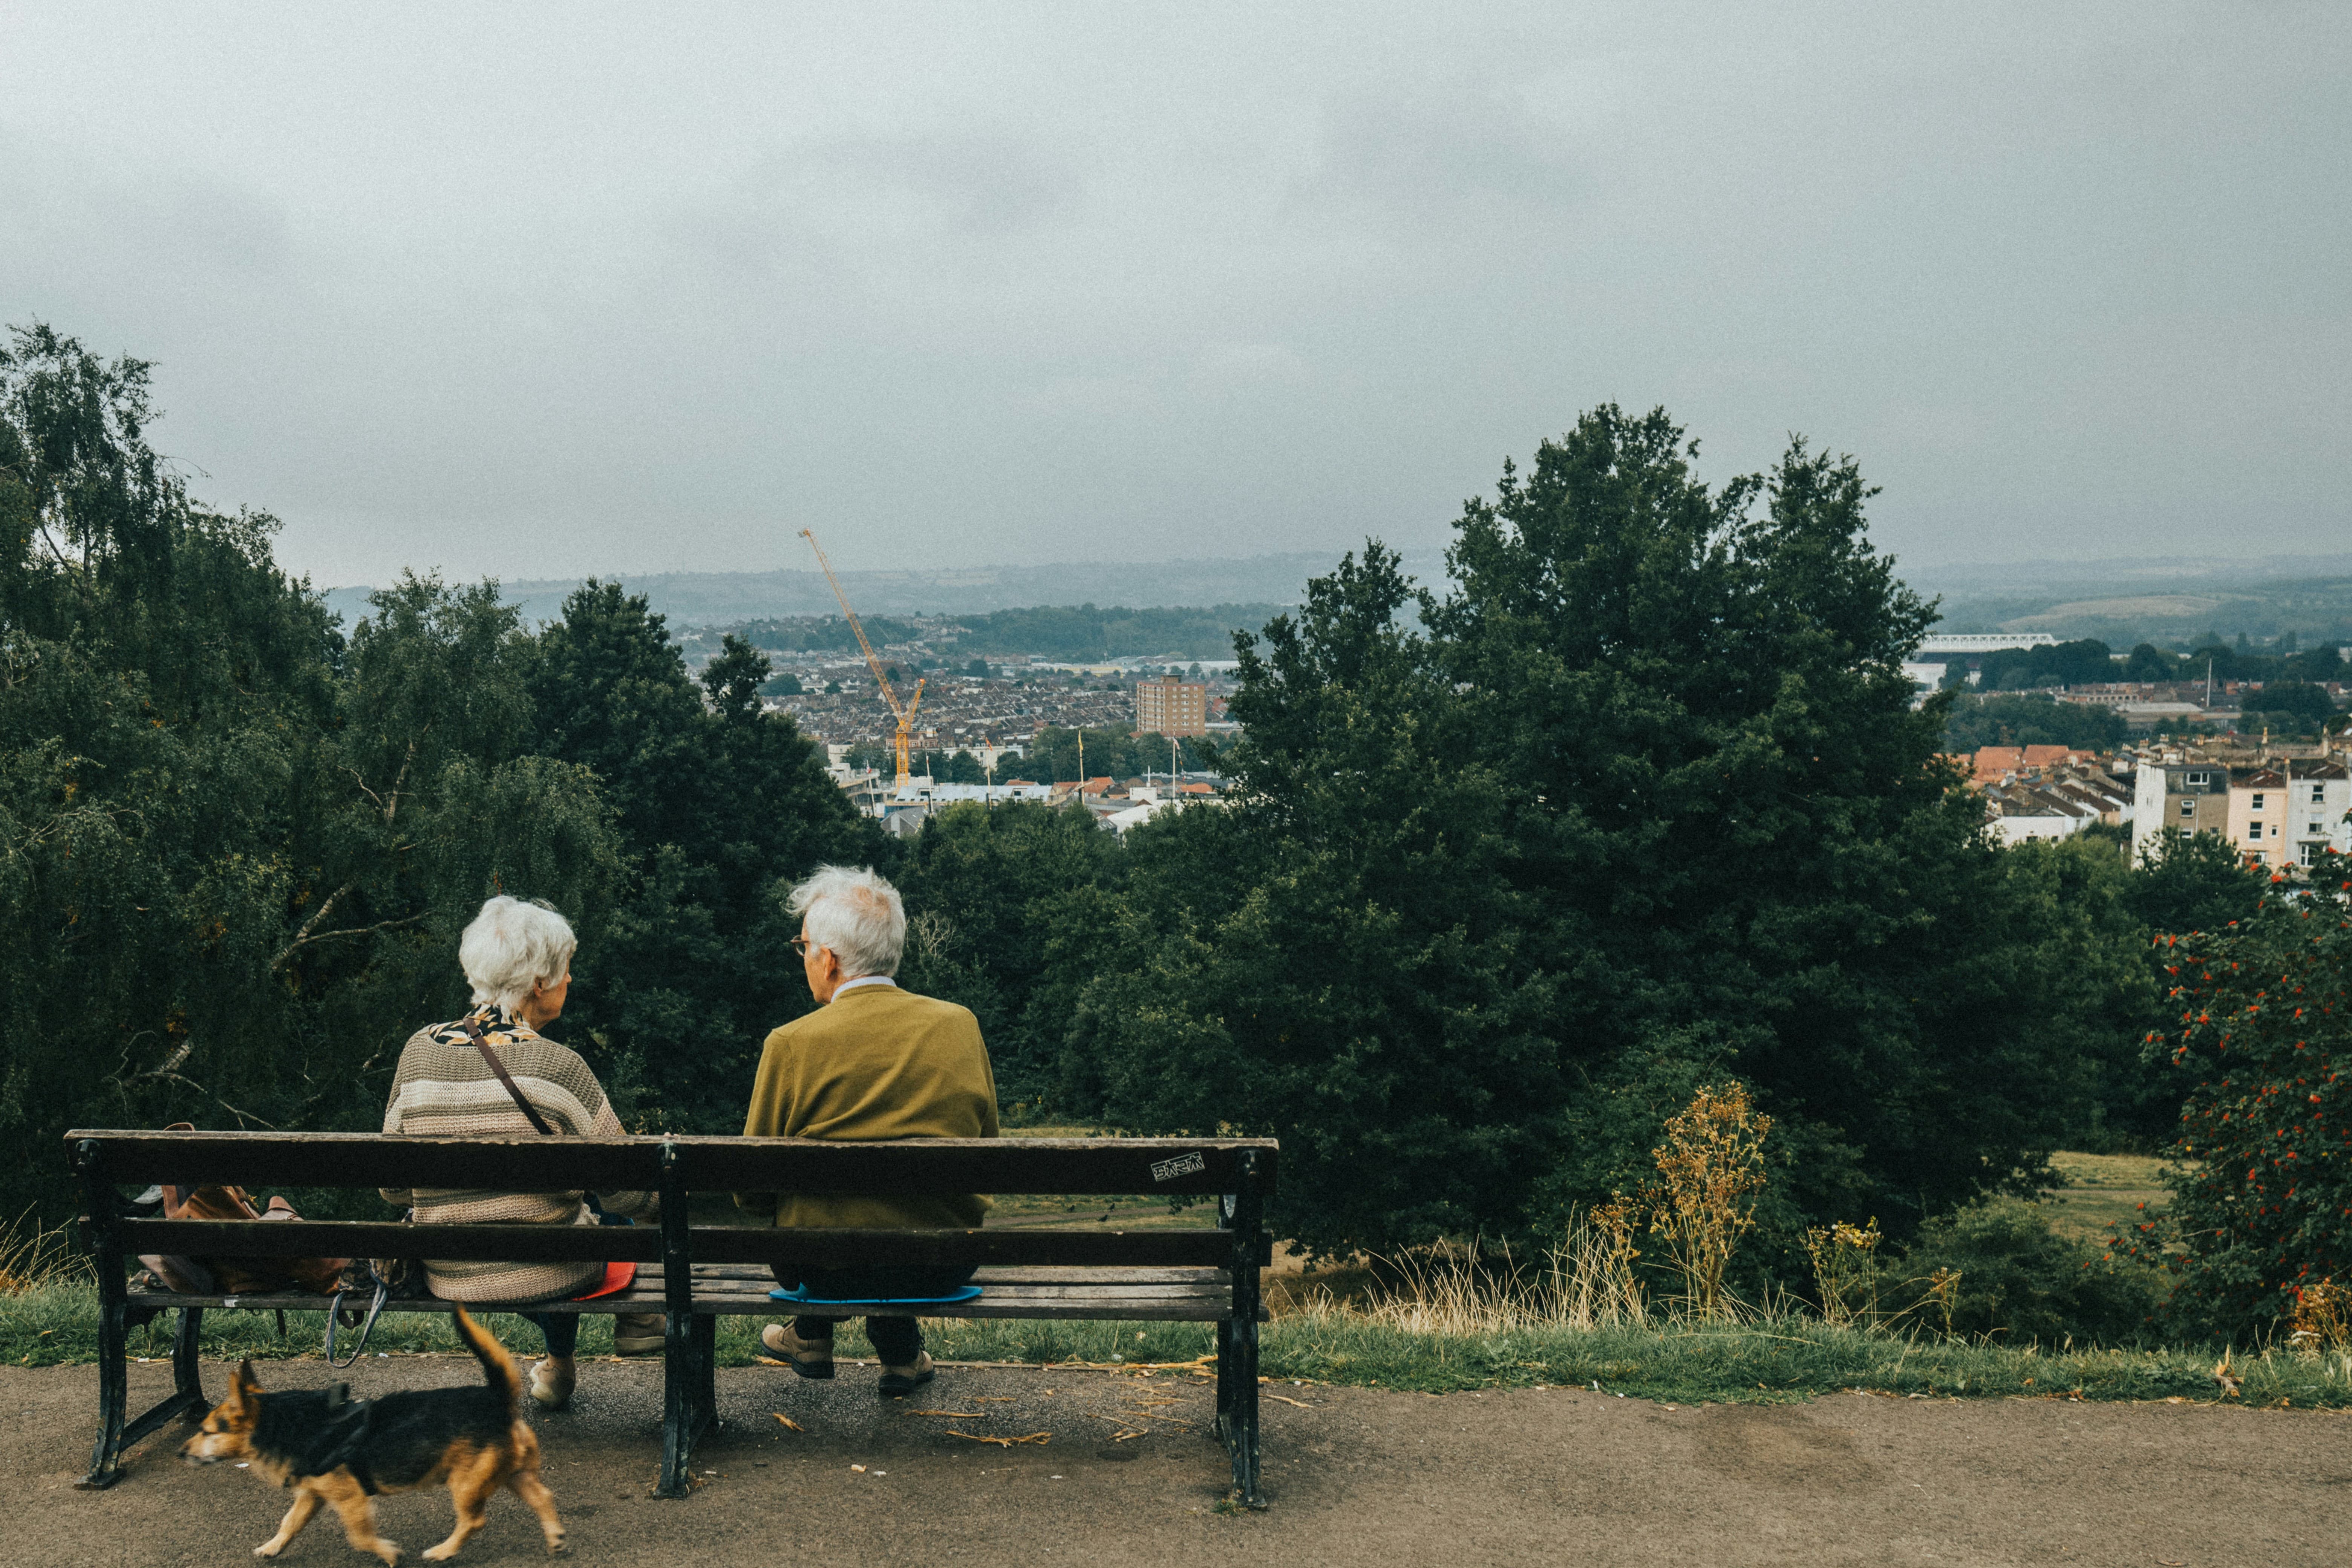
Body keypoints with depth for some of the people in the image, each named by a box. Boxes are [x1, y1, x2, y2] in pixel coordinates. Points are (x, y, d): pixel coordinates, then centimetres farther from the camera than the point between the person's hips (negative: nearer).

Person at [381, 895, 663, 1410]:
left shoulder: (420, 1050, -7)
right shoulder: (558, 1067, -21)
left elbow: (393, 1189, 3)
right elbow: (625, 1193, -12)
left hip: (448, 1277, 5)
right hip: (552, 1275, -4)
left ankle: (561, 1365, 50)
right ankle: (638, 1323, 42)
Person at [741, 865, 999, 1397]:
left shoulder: (790, 1044, -13)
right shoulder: (961, 1025, -3)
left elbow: (752, 1192, -6)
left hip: (828, 1268, -3)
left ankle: (811, 1338, 38)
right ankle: (901, 1349, 36)